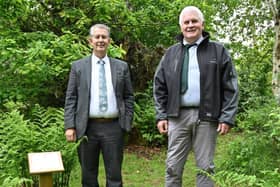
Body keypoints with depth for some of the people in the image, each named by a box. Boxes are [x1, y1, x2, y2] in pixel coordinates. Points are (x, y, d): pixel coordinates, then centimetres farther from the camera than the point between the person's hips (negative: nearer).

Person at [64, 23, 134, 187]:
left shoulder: (122, 66, 7)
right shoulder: (78, 66, 5)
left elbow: (129, 97, 9)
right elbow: (71, 99, 2)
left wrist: (128, 122, 1)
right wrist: (70, 126, -6)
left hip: (114, 127, 0)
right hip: (87, 127, 0)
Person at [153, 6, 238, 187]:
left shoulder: (218, 51, 4)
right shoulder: (171, 53, 10)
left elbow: (230, 87, 1)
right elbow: (160, 87, 11)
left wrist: (227, 117, -6)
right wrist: (161, 115, 3)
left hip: (206, 116, -2)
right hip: (178, 116, 2)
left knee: (205, 167, 7)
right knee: (173, 166, 6)